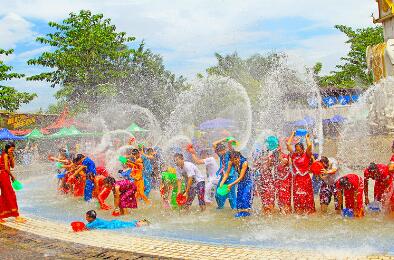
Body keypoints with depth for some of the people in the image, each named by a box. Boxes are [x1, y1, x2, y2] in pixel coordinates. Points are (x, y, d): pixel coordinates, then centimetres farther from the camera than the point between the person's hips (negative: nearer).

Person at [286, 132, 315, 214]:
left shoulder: (306, 155, -1)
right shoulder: (293, 155, 7)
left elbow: (309, 145, -16)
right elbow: (288, 144, 6)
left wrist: (307, 137, 0)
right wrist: (292, 135, 14)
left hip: (306, 179, -3)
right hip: (296, 179, 3)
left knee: (307, 195, -2)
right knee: (297, 196, 2)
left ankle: (308, 211, 1)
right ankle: (298, 211, 5)